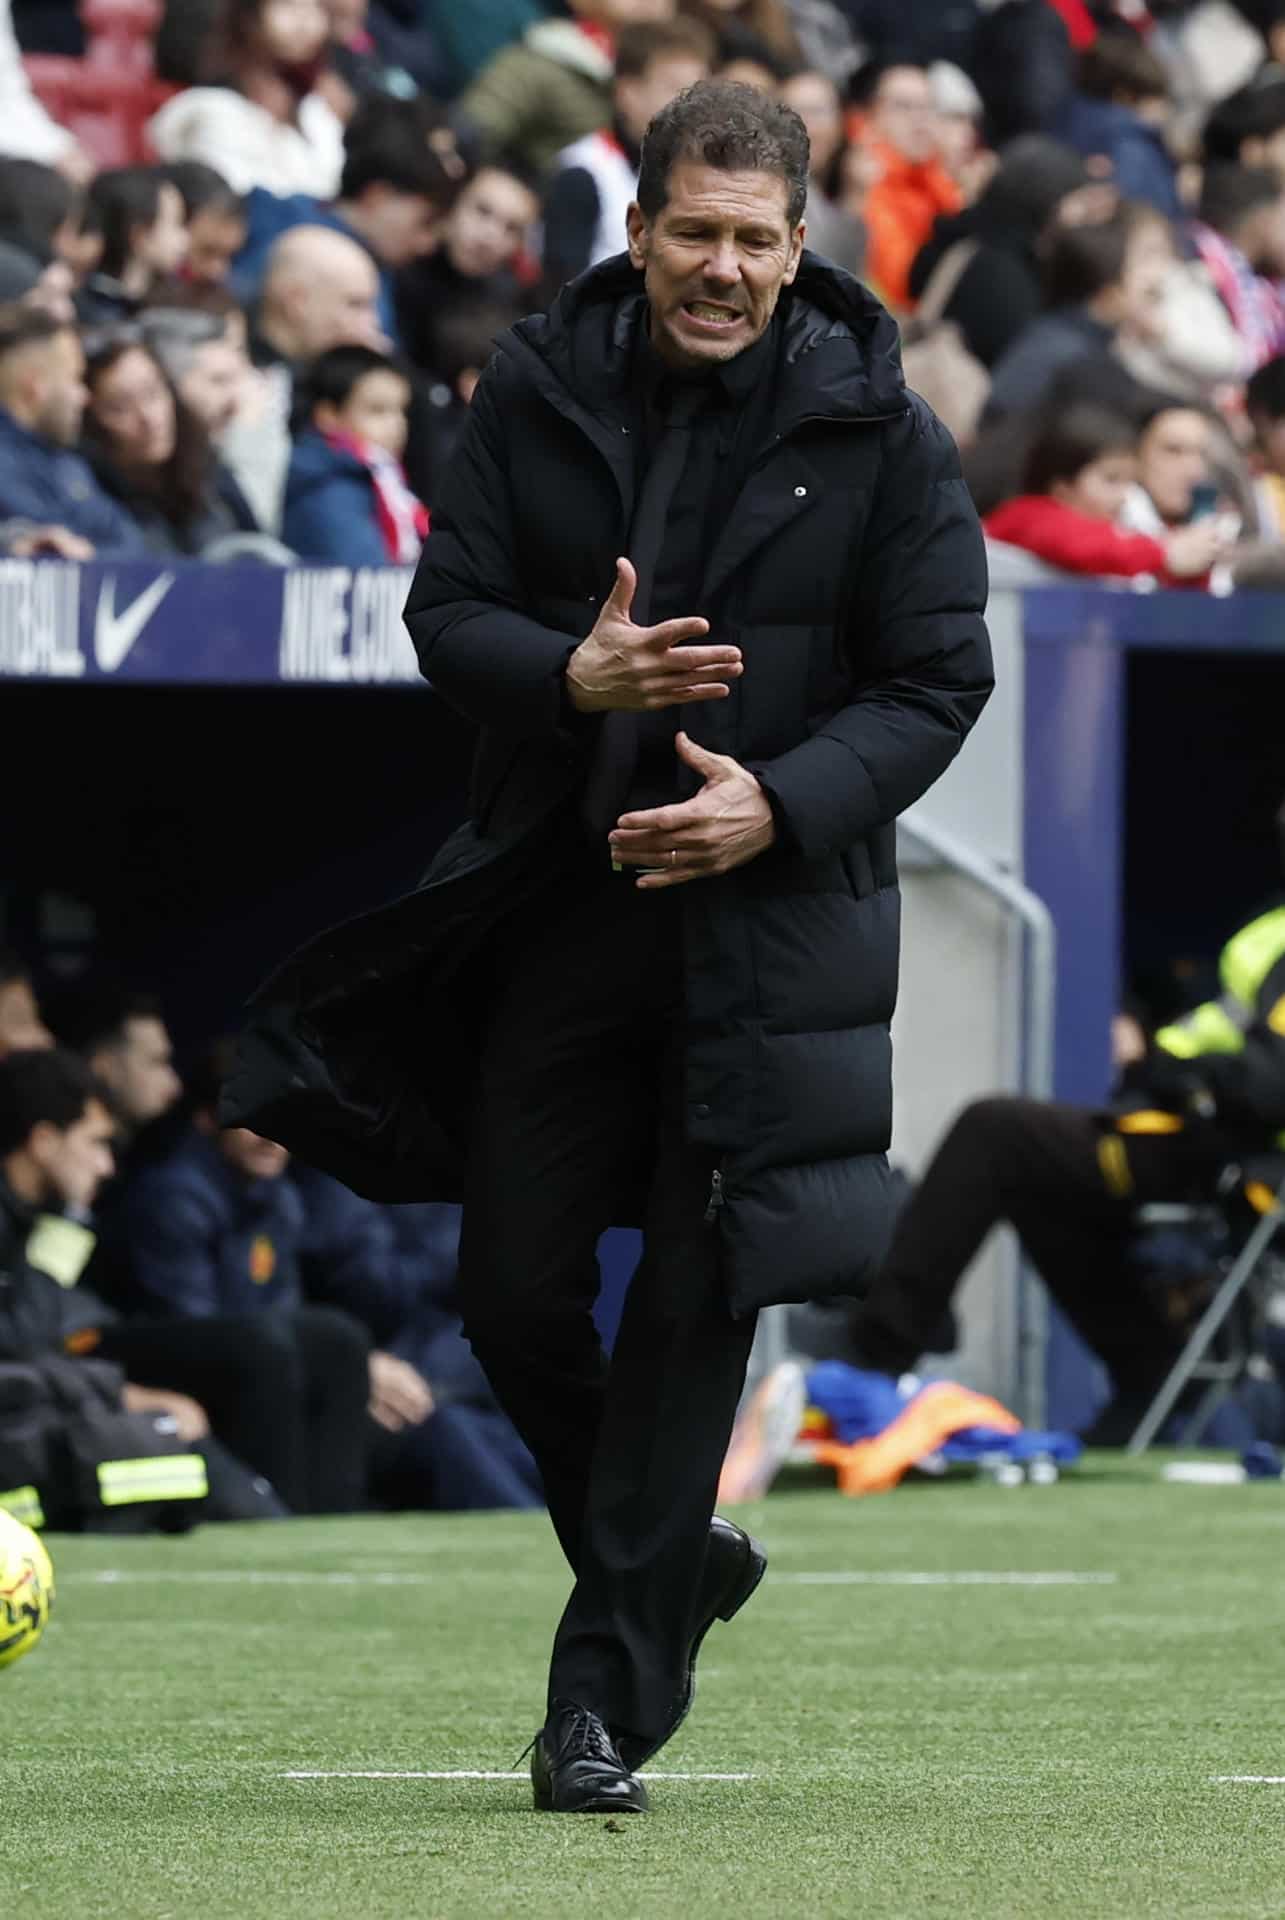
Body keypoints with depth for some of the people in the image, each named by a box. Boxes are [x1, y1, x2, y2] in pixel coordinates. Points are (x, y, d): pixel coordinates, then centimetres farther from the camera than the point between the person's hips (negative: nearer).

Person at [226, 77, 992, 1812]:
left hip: (766, 926, -3)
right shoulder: (536, 395, 1)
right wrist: (574, 678, -19)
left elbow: (939, 680, -3)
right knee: (516, 1294, 6)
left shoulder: (878, 432, -5)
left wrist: (780, 803, -18)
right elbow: (447, 617, 2)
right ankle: (677, 1562, 31)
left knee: (692, 1308, -3)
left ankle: (611, 1693, 4)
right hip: (559, 914, 3)